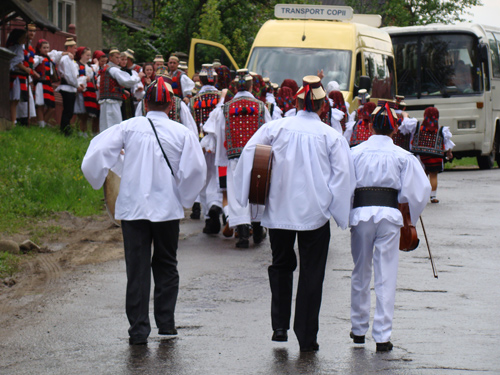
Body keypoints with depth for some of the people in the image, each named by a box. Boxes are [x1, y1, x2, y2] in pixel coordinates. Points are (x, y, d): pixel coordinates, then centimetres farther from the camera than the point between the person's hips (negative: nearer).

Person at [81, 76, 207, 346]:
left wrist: (98, 182, 8)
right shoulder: (182, 133, -3)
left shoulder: (128, 128, -3)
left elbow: (97, 154, -9)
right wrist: (184, 198, 7)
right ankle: (165, 322, 18)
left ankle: (139, 329, -1)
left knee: (137, 268, 2)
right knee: (166, 265, 17)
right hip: (167, 207, 0)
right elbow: (196, 170, -8)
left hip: (133, 208, 0)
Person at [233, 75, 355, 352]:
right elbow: (343, 174, -5)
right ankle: (306, 337, 5)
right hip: (315, 213, -1)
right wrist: (339, 212, 4)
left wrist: (247, 195, 7)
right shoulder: (332, 136, -4)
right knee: (311, 273, 5)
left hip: (279, 211, 1)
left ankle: (280, 326, 11)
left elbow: (248, 153, -1)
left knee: (281, 265, 19)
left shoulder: (275, 128, -1)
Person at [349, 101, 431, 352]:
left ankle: (359, 329, 25)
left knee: (360, 273, 15)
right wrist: (410, 219, 12)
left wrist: (344, 214, 15)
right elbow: (418, 190, -2)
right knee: (386, 276, 1)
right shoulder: (403, 157, 1)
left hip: (360, 212, 1)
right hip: (389, 214, -1)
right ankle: (382, 336, -2)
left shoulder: (356, 153, 2)